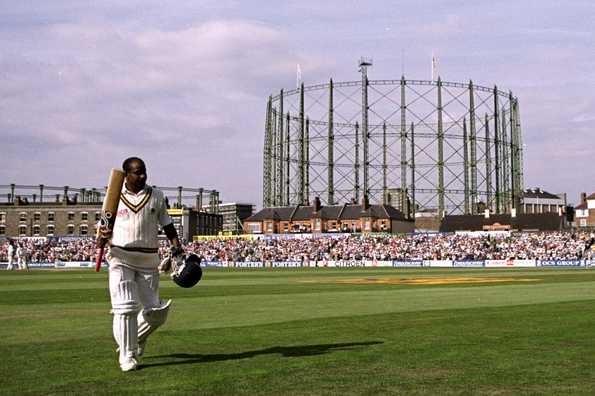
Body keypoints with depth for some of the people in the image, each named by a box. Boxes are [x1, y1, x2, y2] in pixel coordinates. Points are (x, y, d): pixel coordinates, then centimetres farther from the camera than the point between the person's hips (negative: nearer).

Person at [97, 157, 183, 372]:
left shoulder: (156, 196, 8)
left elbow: (167, 225, 14)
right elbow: (102, 233, 4)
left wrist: (176, 245, -3)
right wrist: (102, 237, -20)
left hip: (149, 261, 2)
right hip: (121, 259, -2)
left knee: (154, 311, 2)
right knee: (125, 307, -13)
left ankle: (137, 338, 31)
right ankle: (127, 356, -1)